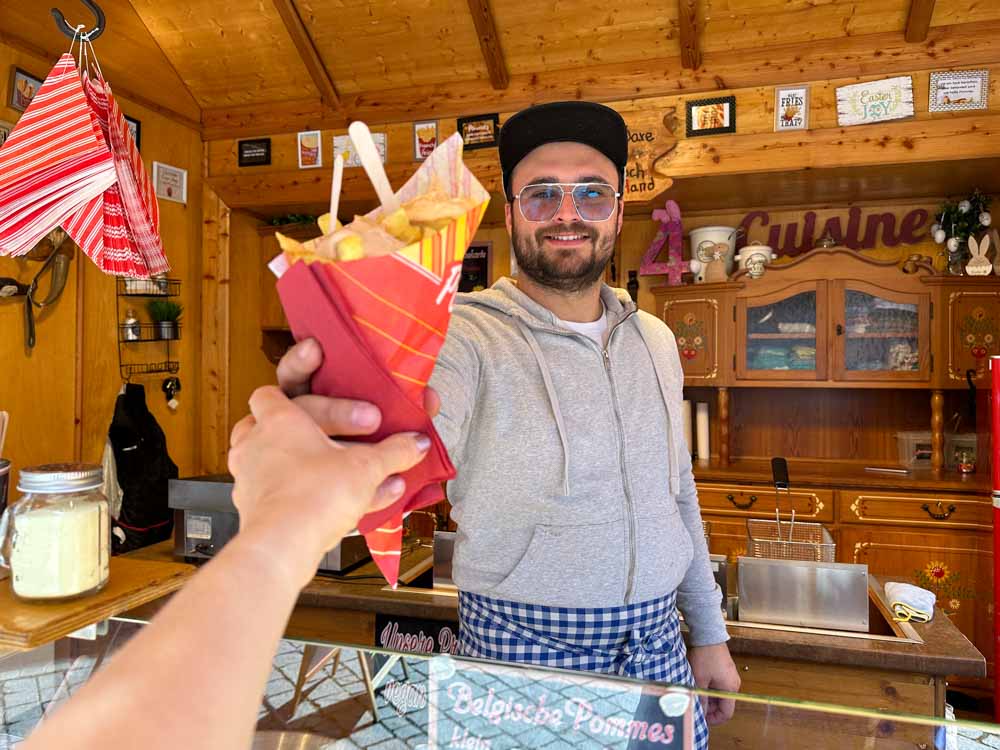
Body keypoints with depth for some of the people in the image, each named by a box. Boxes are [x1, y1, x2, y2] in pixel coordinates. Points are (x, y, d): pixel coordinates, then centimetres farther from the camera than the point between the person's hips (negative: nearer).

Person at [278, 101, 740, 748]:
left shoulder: (654, 341, 3)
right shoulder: (468, 337, -17)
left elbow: (678, 495, 11)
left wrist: (710, 632, 12)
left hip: (659, 646, 6)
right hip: (523, 648, -5)